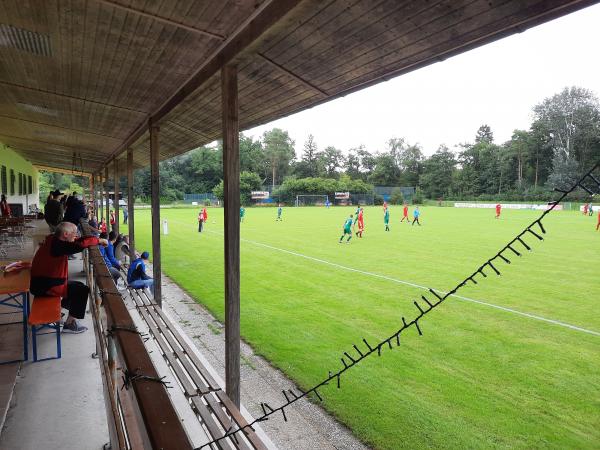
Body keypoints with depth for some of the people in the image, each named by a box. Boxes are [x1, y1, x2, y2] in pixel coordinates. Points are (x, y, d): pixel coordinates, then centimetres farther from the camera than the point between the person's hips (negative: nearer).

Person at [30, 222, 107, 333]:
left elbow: (75, 242, 12)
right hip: (45, 286, -10)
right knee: (83, 290, -9)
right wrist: (98, 240, -22)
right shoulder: (57, 245, -24)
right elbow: (80, 244, -35)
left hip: (44, 281, 10)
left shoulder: (54, 240, 6)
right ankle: (69, 324, 0)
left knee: (79, 285, 17)